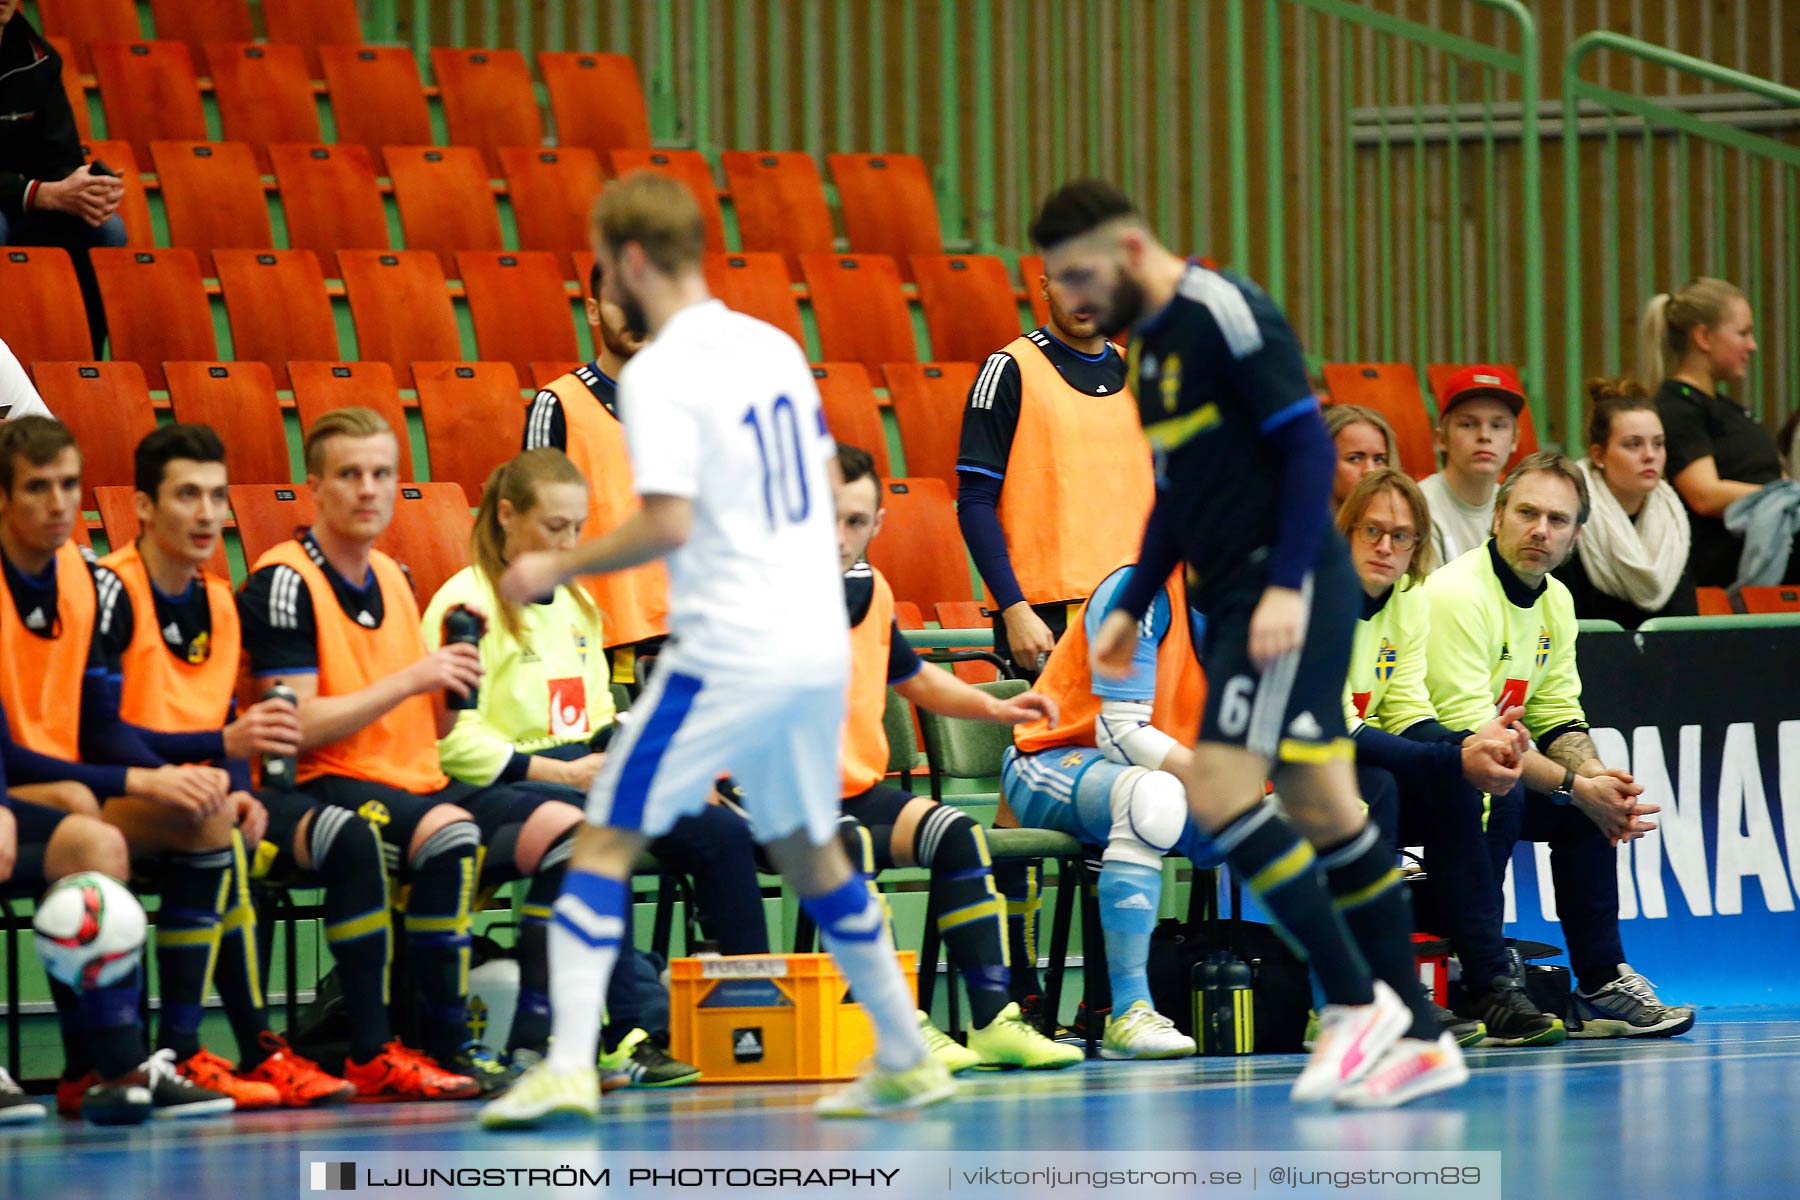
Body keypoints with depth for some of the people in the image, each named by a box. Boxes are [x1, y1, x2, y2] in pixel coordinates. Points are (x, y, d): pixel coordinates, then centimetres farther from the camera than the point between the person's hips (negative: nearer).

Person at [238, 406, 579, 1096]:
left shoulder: (393, 578, 18)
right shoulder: (285, 581, -7)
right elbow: (295, 727, -16)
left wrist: (453, 688, 2)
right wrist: (410, 680, -14)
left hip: (420, 784, 8)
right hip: (326, 788, -8)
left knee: (562, 827, -10)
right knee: (448, 831, -36)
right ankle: (446, 1046, -28)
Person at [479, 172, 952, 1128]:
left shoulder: (658, 376, -13)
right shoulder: (773, 348, 11)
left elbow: (667, 523, -21)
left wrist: (558, 567, -9)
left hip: (725, 654, -8)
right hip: (820, 645, 8)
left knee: (605, 842, -3)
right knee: (809, 851, 22)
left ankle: (567, 1066, -14)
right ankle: (908, 1060, 25)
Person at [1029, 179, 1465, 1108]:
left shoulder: (1225, 316, -13)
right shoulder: (1148, 342, 16)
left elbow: (1310, 447, -17)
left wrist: (1287, 587, -23)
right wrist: (1131, 606, 22)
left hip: (1289, 596, -9)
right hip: (1232, 600, 10)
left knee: (1221, 789, -17)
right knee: (1322, 810, 9)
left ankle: (1355, 999, -12)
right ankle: (1417, 1038, 12)